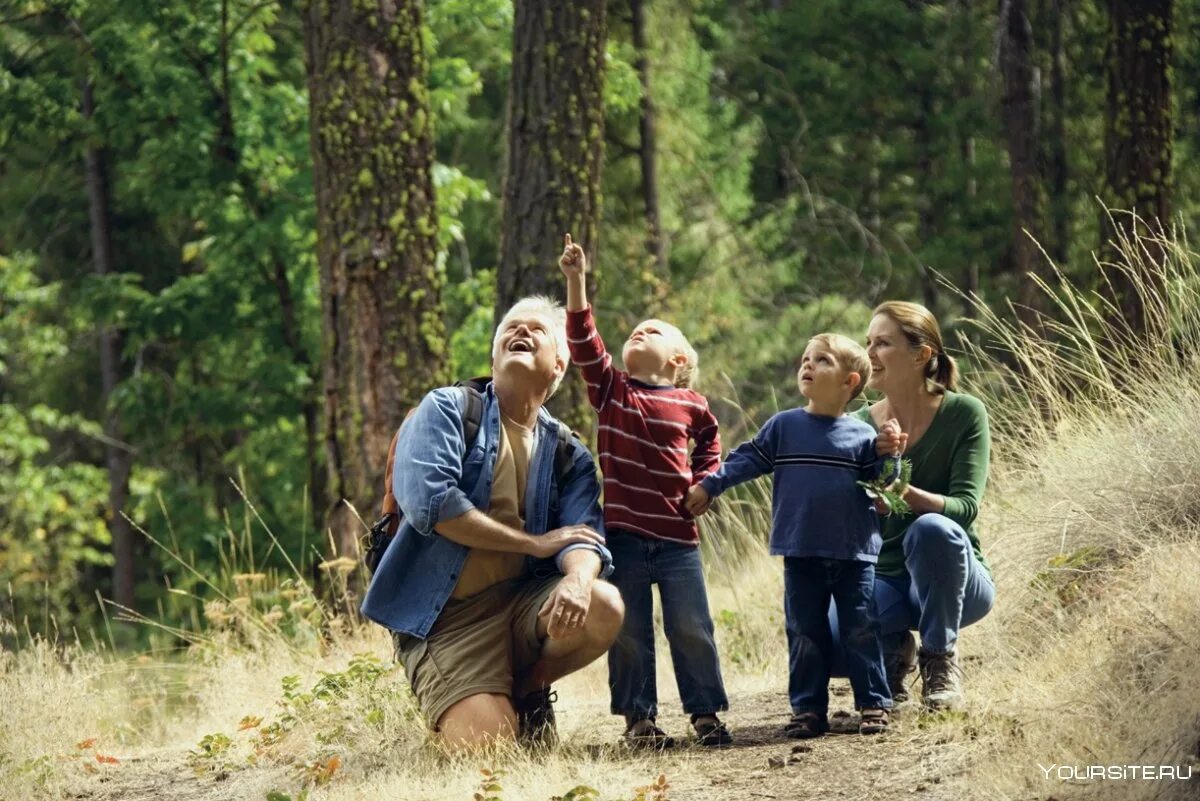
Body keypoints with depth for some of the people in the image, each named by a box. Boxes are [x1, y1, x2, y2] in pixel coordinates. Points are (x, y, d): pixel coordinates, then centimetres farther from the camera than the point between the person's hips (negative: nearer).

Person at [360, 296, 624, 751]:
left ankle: (528, 688, 4)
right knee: (488, 744, -25)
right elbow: (427, 501, -16)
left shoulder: (569, 456, 11)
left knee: (603, 609, -27)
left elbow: (584, 537, -5)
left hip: (522, 600, 4)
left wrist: (578, 578, -31)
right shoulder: (446, 410, 1)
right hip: (445, 617, -4)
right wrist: (536, 543, -11)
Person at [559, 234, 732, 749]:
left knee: (692, 629, 3)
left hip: (677, 537, 0)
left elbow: (710, 442, 24)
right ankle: (638, 717, 13)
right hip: (624, 534, 0)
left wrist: (702, 484, 8)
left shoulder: (690, 404, 4)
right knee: (629, 633, 4)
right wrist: (576, 282, -19)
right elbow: (583, 339, -10)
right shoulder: (610, 390, 2)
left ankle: (706, 712, 14)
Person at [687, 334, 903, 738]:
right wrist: (708, 486, 1)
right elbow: (747, 459, 7)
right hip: (801, 556, 2)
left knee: (861, 630, 1)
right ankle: (809, 709, 12)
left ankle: (874, 704, 8)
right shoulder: (783, 427, 5)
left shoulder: (862, 435, 1)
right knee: (805, 633, 5)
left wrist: (887, 455, -14)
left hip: (854, 555, -2)